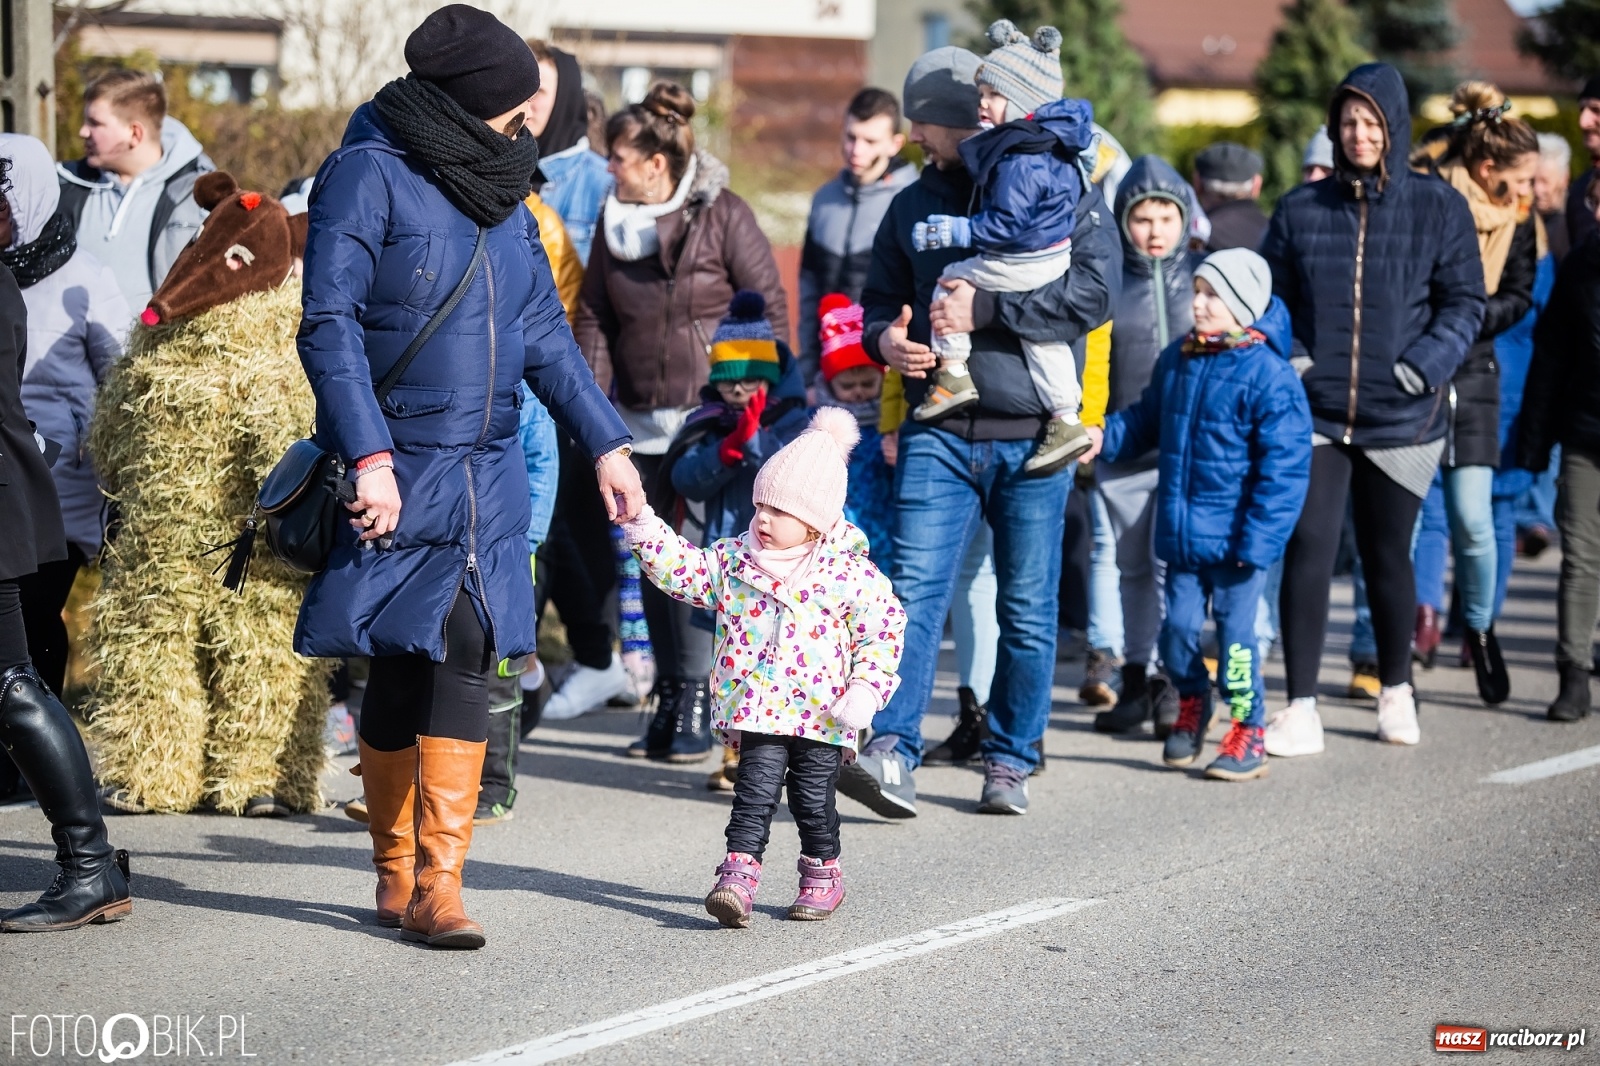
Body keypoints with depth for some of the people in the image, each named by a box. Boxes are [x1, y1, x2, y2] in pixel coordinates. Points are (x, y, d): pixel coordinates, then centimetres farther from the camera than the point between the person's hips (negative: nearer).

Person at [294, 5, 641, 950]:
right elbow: (330, 323, -14)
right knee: (403, 667, 0)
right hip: (398, 472, -5)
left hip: (488, 474, 6)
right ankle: (400, 877, 13)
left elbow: (544, 334, 19)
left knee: (460, 659, -5)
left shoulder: (500, 190, 15)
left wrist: (606, 443, 13)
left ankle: (435, 885, -5)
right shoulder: (370, 174, -7)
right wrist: (369, 456, -22)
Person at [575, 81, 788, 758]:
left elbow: (769, 307, -3)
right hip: (641, 422, 6)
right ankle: (668, 701, 15)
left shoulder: (723, 217, -6)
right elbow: (594, 317, 13)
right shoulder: (615, 222, 9)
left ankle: (699, 701, -3)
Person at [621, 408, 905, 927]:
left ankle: (822, 874, 27)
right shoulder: (733, 560, 4)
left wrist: (866, 689, -10)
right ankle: (739, 876, -16)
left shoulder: (850, 574, -6)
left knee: (813, 797, 7)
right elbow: (680, 568, 7)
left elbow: (884, 628, -3)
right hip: (759, 709, 2)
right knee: (756, 790, -10)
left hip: (821, 712, -1)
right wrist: (642, 524, -4)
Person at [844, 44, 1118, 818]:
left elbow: (1094, 290, -14)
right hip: (939, 431, 3)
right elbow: (879, 297, 22)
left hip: (1032, 436, -3)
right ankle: (891, 752, -19)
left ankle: (1009, 760, 16)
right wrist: (886, 338, -2)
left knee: (1028, 607, 5)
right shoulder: (916, 204, 15)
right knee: (914, 589, -12)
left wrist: (985, 311, -20)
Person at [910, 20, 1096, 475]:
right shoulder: (1057, 141, 4)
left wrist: (955, 231, -17)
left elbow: (1008, 223, -26)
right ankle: (1066, 422, 18)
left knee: (952, 282, 8)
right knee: (1040, 334, 16)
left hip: (1021, 263, -9)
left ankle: (953, 374, 9)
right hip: (1055, 259, 9)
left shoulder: (1019, 160, -25)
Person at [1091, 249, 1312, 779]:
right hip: (1181, 532, 6)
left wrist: (1258, 539, -18)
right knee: (1178, 627, 9)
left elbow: (1284, 467, -15)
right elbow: (1145, 423, 21)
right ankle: (1192, 704, 34)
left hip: (1235, 537, -6)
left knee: (1235, 629, -2)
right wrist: (1101, 433, 1)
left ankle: (1247, 732, 12)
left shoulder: (1269, 375, -14)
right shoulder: (1176, 361, 6)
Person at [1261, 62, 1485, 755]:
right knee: (1307, 551, -12)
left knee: (1387, 555, 13)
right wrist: (1283, 359, -8)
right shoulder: (1300, 210, 4)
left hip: (1400, 418, 0)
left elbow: (1464, 302, 1)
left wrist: (1425, 365, -14)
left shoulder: (1438, 209, 1)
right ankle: (1301, 711, -9)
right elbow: (1271, 297, 9)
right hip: (1315, 414, 0)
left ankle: (1396, 694, 32)